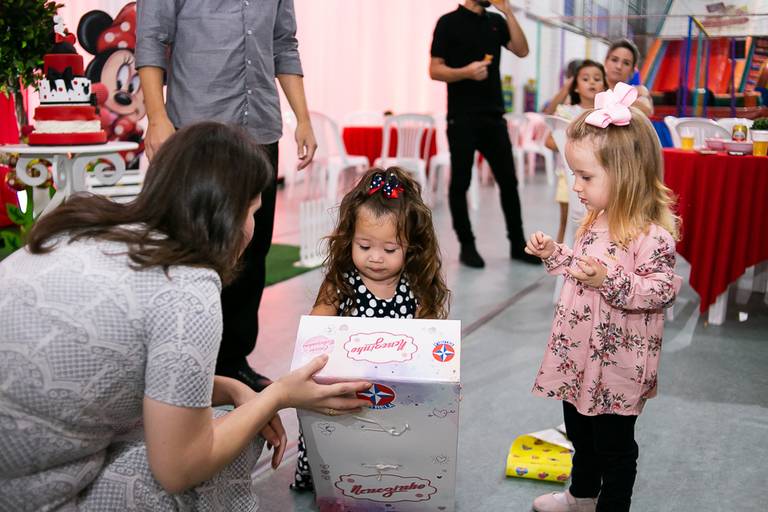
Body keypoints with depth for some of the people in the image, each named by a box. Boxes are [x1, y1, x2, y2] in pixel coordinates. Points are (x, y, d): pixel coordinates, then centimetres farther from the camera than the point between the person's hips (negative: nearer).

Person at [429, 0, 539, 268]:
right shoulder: (449, 22, -1)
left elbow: (522, 50, 1)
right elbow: (435, 70, -6)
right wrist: (466, 72, -22)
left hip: (494, 116, 5)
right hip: (462, 118, -5)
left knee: (508, 181, 7)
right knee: (460, 183, 2)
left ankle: (517, 244, 17)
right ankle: (467, 246, 13)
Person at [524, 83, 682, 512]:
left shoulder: (652, 233, -23)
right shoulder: (598, 219, 4)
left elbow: (662, 291, -24)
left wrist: (610, 280, -35)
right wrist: (554, 253, 6)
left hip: (616, 363, -9)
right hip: (580, 353, 9)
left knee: (613, 442, 10)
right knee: (580, 429, 26)